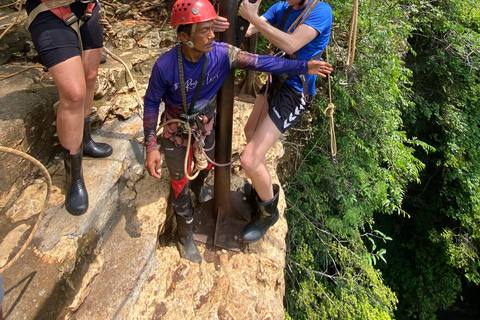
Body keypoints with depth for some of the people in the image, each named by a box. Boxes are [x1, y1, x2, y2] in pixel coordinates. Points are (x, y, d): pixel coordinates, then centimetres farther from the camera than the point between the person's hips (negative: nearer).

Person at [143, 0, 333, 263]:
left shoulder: (222, 53, -24)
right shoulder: (165, 66, -32)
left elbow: (259, 62, -19)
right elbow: (151, 103, -19)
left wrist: (303, 67, -20)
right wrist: (151, 146, -20)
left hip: (205, 127, 4)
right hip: (176, 133, -3)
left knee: (205, 166, 30)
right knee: (180, 184, 11)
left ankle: (198, 187, 69)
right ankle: (185, 234, 36)